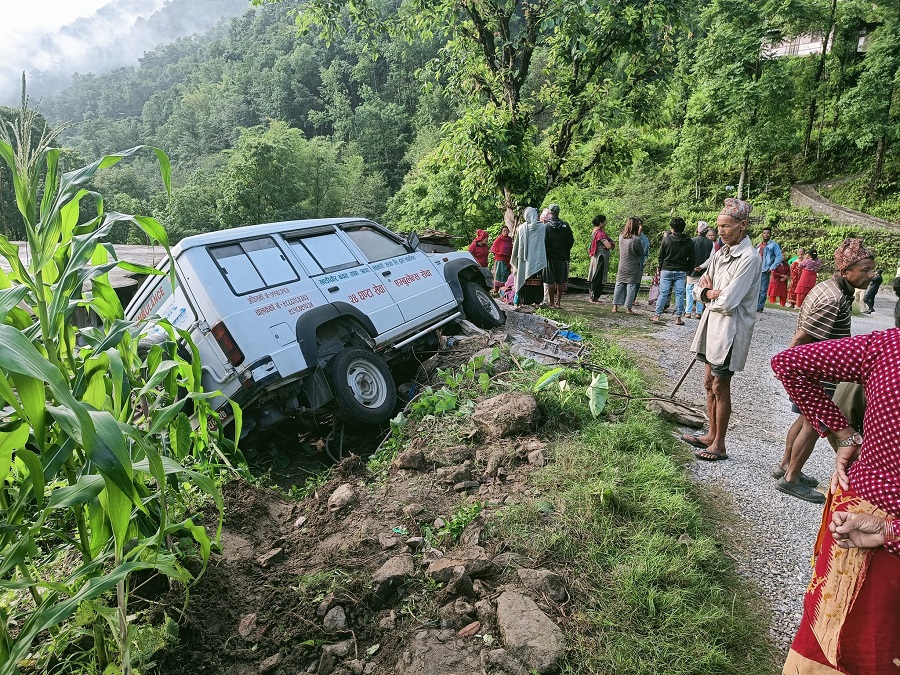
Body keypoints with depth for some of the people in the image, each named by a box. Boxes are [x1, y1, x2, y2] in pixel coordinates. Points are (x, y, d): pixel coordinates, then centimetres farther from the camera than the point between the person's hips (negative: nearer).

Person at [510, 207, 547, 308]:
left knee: (524, 279, 5)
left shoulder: (522, 228, -2)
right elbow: (545, 243, 3)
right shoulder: (542, 227, -2)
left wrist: (514, 258, 13)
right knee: (537, 281, 3)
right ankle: (536, 300, 4)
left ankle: (523, 301, 5)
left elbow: (517, 244, 4)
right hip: (538, 258, 0)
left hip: (525, 259, 0)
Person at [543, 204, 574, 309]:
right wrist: (566, 252, 16)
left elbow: (545, 242, -11)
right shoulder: (565, 225, 2)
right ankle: (558, 302, 15)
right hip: (563, 256, 3)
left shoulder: (547, 226, -8)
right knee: (560, 281, 9)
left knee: (551, 281, 1)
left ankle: (552, 302, 2)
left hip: (550, 256, -3)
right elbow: (571, 240, 4)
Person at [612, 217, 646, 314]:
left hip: (622, 268, 4)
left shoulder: (621, 236, -4)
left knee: (619, 286, 11)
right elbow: (641, 252, -5)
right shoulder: (636, 239, -19)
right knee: (631, 287, 5)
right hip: (632, 269, -4)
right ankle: (628, 308, 9)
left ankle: (615, 306, 12)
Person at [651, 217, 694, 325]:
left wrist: (660, 269, 13)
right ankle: (678, 318, 5)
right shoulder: (689, 242, 0)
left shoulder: (666, 239, -6)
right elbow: (691, 259, 5)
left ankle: (657, 315, 9)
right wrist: (688, 271, 14)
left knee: (663, 293, 4)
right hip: (681, 272, 1)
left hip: (667, 270, -1)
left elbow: (661, 256, 1)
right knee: (679, 294, 4)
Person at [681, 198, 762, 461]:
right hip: (713, 323, 8)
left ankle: (719, 445, 14)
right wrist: (710, 293, -11)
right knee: (710, 383, 16)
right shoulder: (720, 254, 9)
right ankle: (711, 434, 30)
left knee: (720, 387, 1)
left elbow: (727, 301, -23)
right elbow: (699, 288, 11)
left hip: (730, 329, -8)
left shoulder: (749, 259, -17)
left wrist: (708, 292, -4)